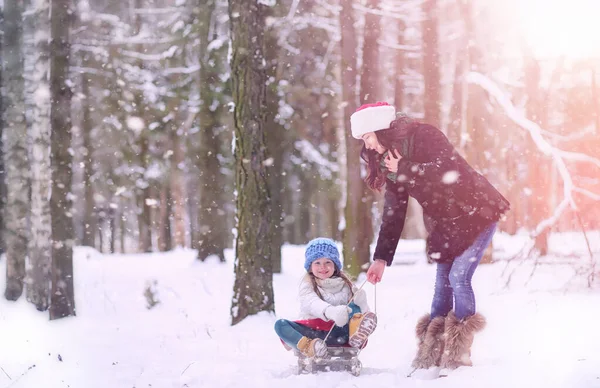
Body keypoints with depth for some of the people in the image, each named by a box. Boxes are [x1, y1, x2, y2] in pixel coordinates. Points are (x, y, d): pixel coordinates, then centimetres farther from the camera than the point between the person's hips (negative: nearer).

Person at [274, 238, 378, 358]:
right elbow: (311, 303, -20)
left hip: (339, 331, 1)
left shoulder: (345, 284, 12)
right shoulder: (308, 284, 3)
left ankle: (356, 335, -48)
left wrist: (361, 302, -19)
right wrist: (330, 311, -42)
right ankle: (308, 347, -50)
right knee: (280, 324, -22)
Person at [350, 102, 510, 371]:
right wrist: (381, 258, 3)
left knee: (459, 277, -15)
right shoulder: (391, 162, 5)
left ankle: (459, 355, -8)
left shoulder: (424, 136, -16)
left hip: (476, 214, -7)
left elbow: (446, 171, -33)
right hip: (445, 226, 7)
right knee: (443, 285, 2)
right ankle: (431, 354, 4)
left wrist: (404, 169, -23)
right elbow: (393, 215, 8)